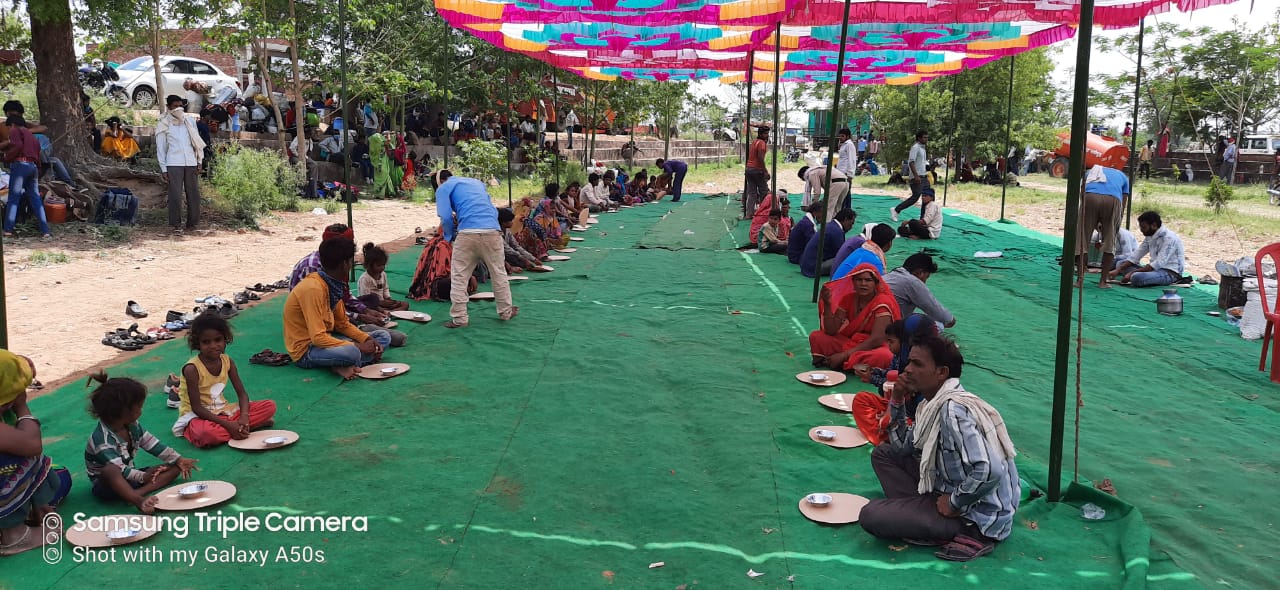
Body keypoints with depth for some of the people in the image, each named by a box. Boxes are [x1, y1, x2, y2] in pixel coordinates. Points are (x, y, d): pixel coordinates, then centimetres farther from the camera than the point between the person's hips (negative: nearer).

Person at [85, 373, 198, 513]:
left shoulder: (132, 426, 0)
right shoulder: (101, 438, -25)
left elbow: (154, 445, 5)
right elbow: (117, 469, -33)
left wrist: (179, 459, -1)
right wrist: (143, 477, -44)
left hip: (129, 476, 8)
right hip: (107, 484, -8)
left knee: (175, 467, -5)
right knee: (109, 470, -43)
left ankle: (135, 494, -29)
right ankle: (140, 500, -59)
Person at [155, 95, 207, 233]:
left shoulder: (190, 122, 12)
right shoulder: (164, 125, 5)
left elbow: (198, 142, 16)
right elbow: (161, 148, 6)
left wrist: (199, 162, 8)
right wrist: (163, 169, 1)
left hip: (191, 163, 3)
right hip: (173, 164, -3)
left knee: (194, 193, 3)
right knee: (175, 195, -6)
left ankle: (192, 222, 14)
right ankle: (176, 225, 1)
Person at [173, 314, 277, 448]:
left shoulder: (227, 361, -2)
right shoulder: (192, 369, -19)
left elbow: (242, 394, 0)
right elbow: (196, 407, -20)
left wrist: (244, 417, -22)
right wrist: (228, 425, -27)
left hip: (222, 410, 6)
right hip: (198, 416, -5)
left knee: (270, 406, -7)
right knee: (206, 434, -43)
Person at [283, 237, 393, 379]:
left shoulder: (333, 285, 4)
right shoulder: (313, 289, -24)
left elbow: (343, 324, 12)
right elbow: (318, 338, -28)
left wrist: (368, 340, -5)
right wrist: (358, 347, -23)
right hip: (306, 350, -10)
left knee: (383, 337, 5)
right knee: (351, 353, -40)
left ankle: (345, 366, -13)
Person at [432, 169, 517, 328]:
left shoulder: (443, 188, 13)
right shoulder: (477, 182, 29)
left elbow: (446, 217, 0)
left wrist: (450, 236, 16)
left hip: (468, 233, -4)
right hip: (493, 230, 5)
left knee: (459, 277, 5)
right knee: (499, 273, 15)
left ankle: (459, 318, 4)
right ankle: (505, 312, 24)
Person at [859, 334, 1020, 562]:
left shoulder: (952, 410, -26)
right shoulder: (933, 403, 5)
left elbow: (988, 472, -35)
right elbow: (902, 447, 16)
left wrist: (954, 503, -20)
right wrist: (897, 399, 3)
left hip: (979, 515, -10)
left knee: (871, 516, -16)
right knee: (883, 453, 14)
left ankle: (970, 535, -10)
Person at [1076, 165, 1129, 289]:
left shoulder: (1091, 171, 39)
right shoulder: (1123, 177, 35)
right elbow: (1122, 208, 28)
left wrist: (1094, 223, 37)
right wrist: (1116, 228, 37)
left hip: (1090, 197, 0)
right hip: (1113, 199, 0)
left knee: (1082, 238, 8)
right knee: (1109, 241, 12)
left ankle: (1080, 278, 4)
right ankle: (1103, 281, 11)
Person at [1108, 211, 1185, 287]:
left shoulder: (1169, 238, -20)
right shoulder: (1150, 236, 7)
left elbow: (1158, 264, -27)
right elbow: (1136, 256, 8)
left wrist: (1132, 273, -28)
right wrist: (1118, 270, -4)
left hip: (1170, 273, -9)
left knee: (1137, 277, -36)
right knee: (1120, 264, 7)